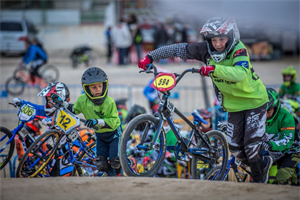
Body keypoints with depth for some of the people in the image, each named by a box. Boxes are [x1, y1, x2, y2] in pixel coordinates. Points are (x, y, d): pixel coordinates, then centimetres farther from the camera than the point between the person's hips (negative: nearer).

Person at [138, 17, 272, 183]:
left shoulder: (239, 50, -27)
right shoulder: (206, 49, -12)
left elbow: (240, 73, -46)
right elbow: (179, 49, -6)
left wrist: (213, 68, -59)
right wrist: (150, 57, -12)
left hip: (254, 101, -5)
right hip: (234, 105, 6)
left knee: (251, 144, -11)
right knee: (235, 147, 3)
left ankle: (259, 179, 14)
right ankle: (264, 162, 30)